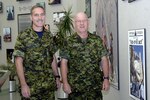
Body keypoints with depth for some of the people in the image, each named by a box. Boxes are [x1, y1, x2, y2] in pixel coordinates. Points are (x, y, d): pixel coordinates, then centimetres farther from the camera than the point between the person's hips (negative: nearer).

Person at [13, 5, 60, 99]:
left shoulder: (49, 36, 7)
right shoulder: (23, 36, -7)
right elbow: (19, 61, -9)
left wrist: (57, 77, 9)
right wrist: (23, 84, -15)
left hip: (49, 84, 4)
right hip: (31, 86, -4)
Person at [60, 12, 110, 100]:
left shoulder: (97, 40, 6)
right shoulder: (69, 42, 0)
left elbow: (104, 59, 6)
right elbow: (64, 62, -1)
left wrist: (106, 78, -1)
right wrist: (65, 82, -7)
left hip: (95, 86, 2)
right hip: (75, 86, -1)